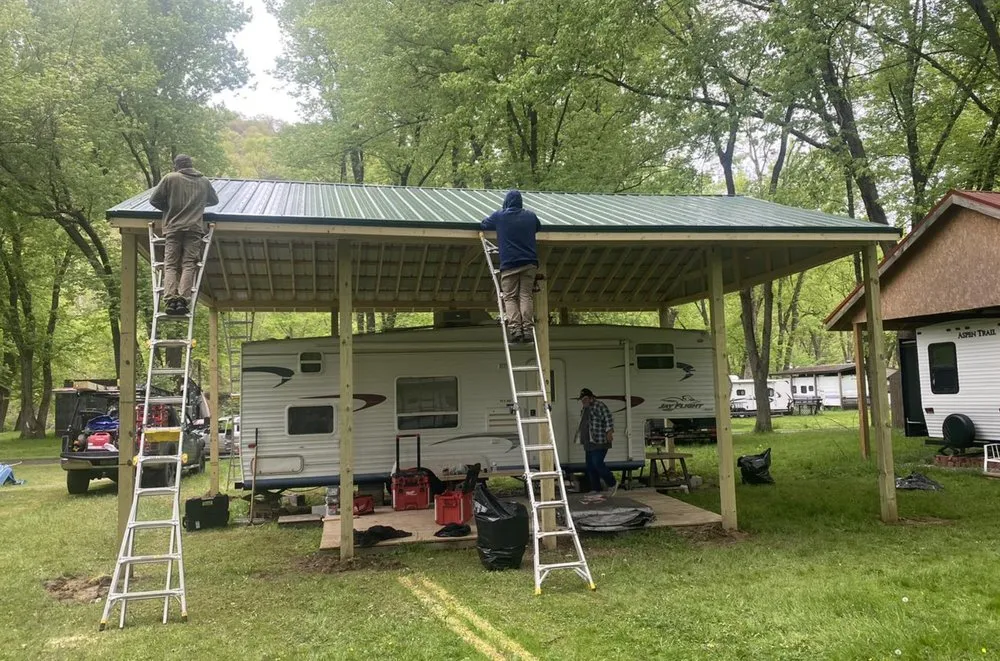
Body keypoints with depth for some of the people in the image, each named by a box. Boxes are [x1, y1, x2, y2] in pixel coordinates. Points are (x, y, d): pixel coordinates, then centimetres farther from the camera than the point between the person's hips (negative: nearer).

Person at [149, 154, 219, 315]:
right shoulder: (204, 181, 16)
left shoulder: (170, 178, 7)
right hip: (194, 229, 1)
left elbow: (154, 199, 6)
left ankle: (170, 299, -14)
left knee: (170, 265, 1)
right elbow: (214, 200, 31)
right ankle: (182, 299, -16)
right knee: (189, 265, -3)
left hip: (173, 228, -1)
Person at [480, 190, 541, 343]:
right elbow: (538, 227, 31)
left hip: (509, 263, -2)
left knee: (510, 297, 0)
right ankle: (527, 329, -11)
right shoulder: (530, 216, 12)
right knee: (526, 296, 2)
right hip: (530, 262, 2)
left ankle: (515, 328, -16)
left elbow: (483, 224, 21)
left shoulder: (499, 216, 4)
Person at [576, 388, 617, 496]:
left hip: (599, 442, -9)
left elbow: (609, 419, -16)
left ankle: (612, 483, 1)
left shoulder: (600, 406, -10)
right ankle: (595, 489, 11)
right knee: (590, 466, 6)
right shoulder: (584, 409, 17)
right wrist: (583, 438, 25)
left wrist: (609, 432, -24)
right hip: (589, 443, 9)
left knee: (597, 464, -14)